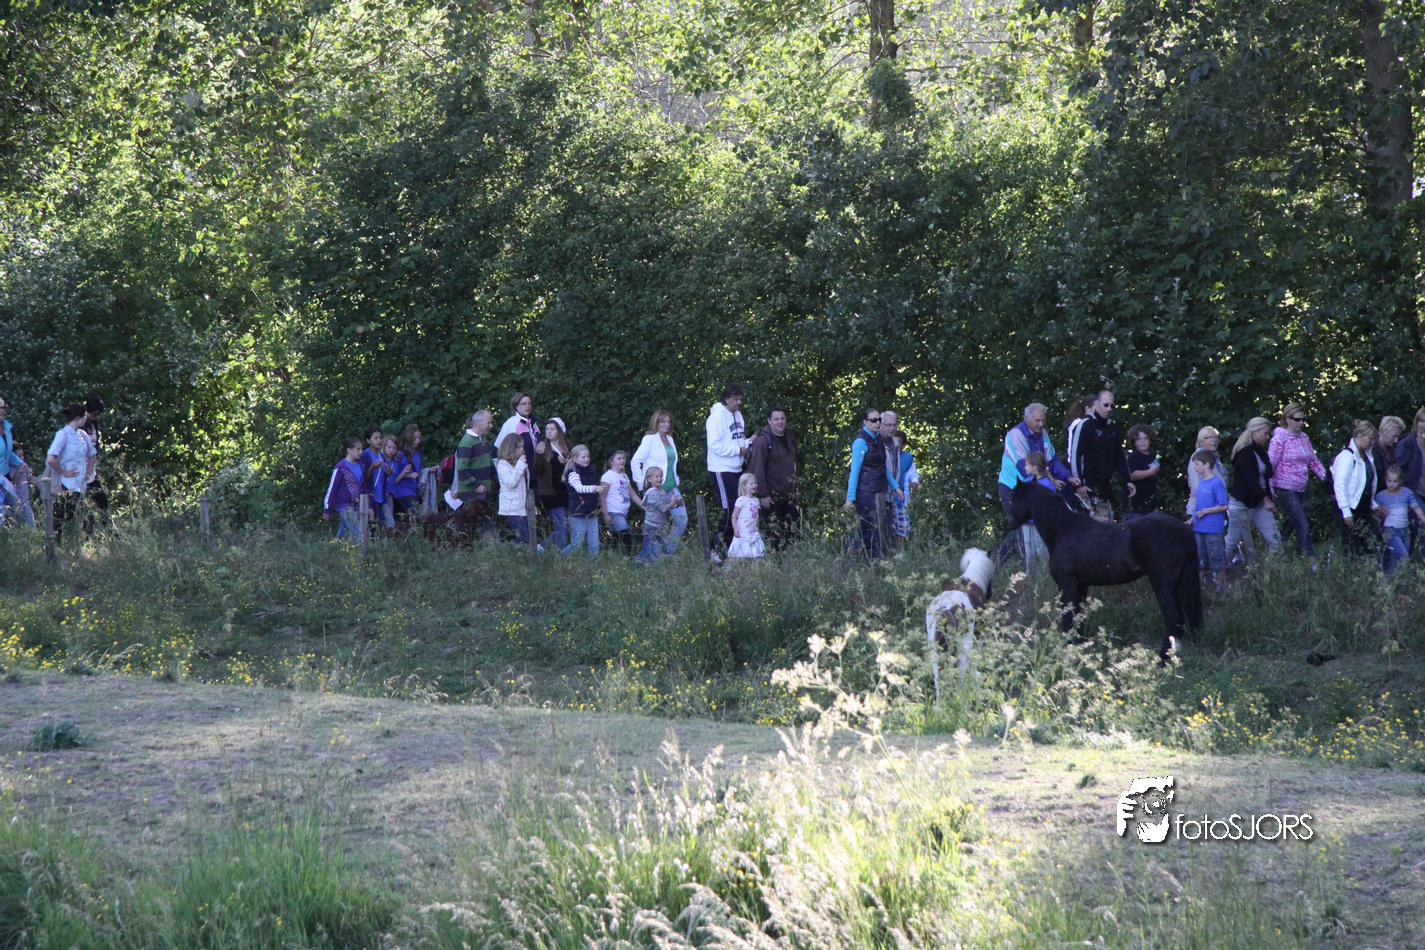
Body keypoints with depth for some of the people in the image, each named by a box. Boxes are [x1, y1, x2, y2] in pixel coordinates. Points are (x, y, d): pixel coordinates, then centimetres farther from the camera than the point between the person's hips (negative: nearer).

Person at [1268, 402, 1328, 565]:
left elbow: (1314, 461, 17)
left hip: (1300, 489, 8)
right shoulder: (1279, 438, -10)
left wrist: (1326, 478, 6)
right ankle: (1312, 562, -16)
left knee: (1291, 525, 14)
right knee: (1302, 526, -13)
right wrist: (1269, 490, -18)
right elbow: (1270, 464, -12)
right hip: (1285, 489, -8)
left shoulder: (1304, 438, 12)